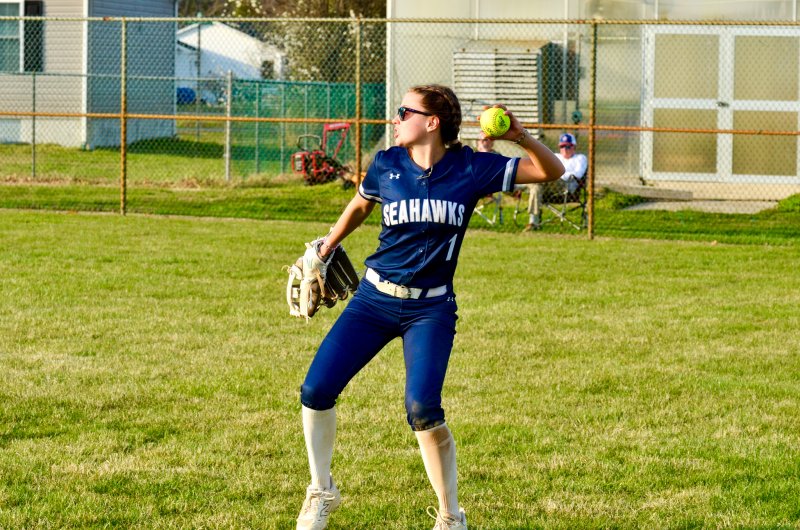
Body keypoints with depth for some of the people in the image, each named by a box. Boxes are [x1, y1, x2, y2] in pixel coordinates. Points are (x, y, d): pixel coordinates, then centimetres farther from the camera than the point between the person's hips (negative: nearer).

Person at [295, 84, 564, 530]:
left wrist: (520, 136, -24)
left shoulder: (470, 168, -7)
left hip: (431, 309, -3)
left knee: (423, 410, -21)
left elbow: (552, 171, -7)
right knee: (316, 391, -6)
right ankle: (322, 492, 19)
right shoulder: (387, 165, -1)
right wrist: (324, 251, 31)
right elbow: (360, 207, 21)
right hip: (375, 298, 3)